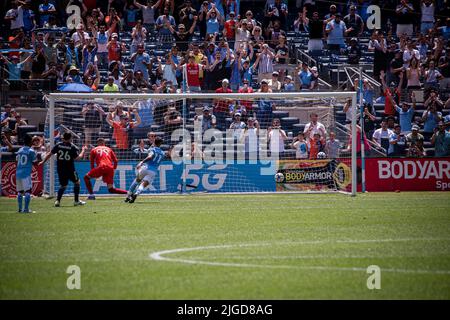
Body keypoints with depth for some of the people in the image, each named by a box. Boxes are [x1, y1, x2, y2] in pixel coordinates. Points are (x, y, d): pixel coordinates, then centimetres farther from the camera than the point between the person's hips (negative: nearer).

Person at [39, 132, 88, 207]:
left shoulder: (58, 145, 2)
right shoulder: (73, 147, -7)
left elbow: (50, 154, 4)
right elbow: (78, 157, -11)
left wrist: (43, 161, 14)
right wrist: (83, 150, 4)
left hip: (60, 169, 4)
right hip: (70, 169, -4)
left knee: (63, 185, 15)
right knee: (77, 182, 17)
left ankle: (58, 200, -3)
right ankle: (76, 200, 16)